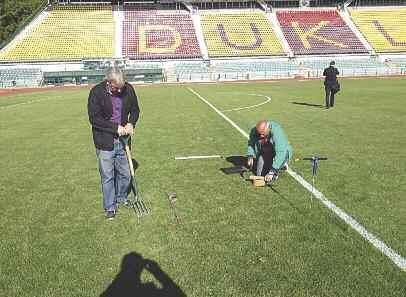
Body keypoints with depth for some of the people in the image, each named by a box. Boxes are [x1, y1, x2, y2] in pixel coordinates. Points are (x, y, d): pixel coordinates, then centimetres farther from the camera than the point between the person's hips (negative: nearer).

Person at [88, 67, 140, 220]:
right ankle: (110, 207, 20)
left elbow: (135, 109, 11)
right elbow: (94, 118, -15)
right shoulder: (96, 92, -14)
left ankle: (121, 197, 39)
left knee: (125, 174, 14)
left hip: (122, 139, 4)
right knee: (107, 176, 4)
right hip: (105, 141, -3)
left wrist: (131, 123, -8)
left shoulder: (128, 89, -3)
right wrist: (116, 128, -19)